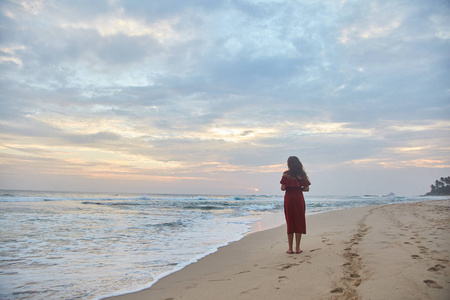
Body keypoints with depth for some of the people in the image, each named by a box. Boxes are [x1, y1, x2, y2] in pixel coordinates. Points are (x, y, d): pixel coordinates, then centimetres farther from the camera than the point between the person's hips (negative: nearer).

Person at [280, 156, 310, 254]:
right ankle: (297, 248, 10)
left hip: (289, 199, -1)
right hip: (299, 199, 1)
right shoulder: (302, 174, 3)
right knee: (299, 222, 9)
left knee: (290, 222, 7)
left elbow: (283, 188, -9)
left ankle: (290, 248, 8)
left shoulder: (286, 174, -5)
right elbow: (307, 189, 1)